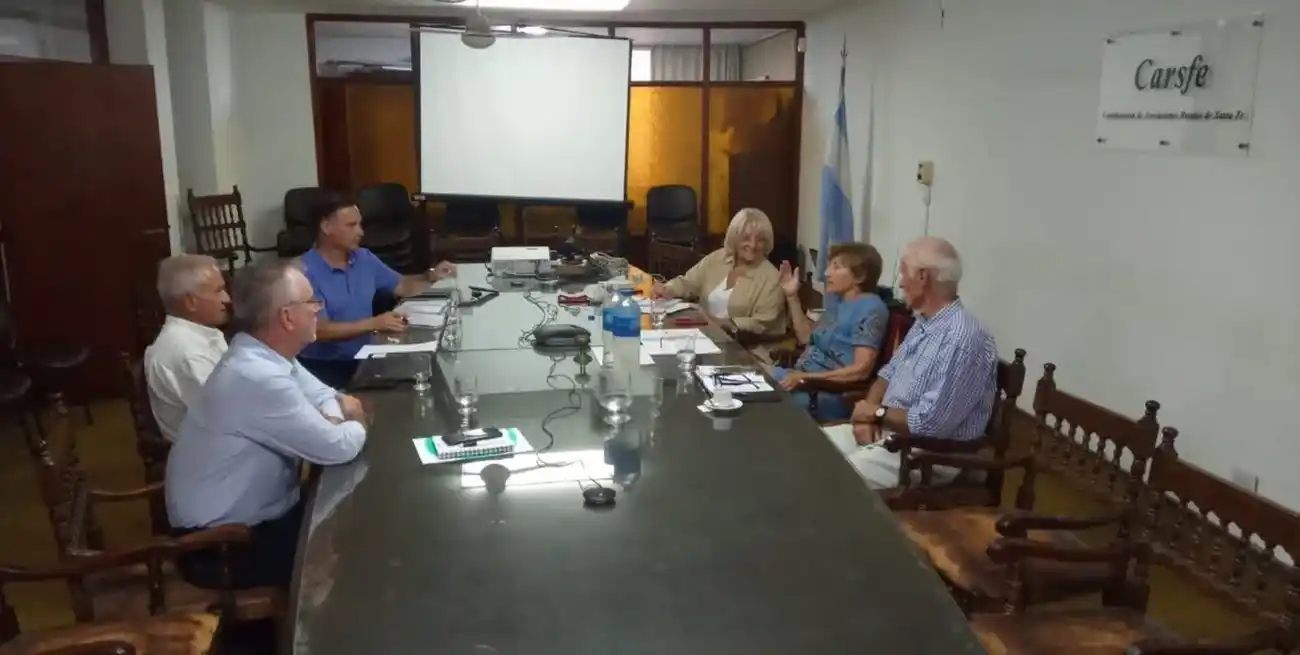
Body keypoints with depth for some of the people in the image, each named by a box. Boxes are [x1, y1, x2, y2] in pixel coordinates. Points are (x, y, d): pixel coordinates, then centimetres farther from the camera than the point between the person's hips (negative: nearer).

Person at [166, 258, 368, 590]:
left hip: (245, 511, 9)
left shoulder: (264, 354, -2)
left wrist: (332, 419, -11)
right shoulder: (259, 377, -32)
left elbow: (323, 395, 11)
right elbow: (339, 448, -25)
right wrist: (358, 424, -3)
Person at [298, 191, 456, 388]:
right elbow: (320, 331, -20)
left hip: (362, 358, 6)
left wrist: (431, 277, 0)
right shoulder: (306, 271, -14)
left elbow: (402, 286, 20)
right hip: (322, 366, -6)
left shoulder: (364, 258, 8)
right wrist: (374, 324, -25)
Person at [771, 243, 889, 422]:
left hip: (828, 392, -8)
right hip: (803, 376, 8)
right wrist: (792, 296, 13)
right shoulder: (835, 299, 12)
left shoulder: (870, 309, -14)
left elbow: (861, 370, -21)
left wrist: (806, 378, -21)